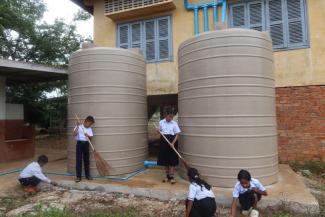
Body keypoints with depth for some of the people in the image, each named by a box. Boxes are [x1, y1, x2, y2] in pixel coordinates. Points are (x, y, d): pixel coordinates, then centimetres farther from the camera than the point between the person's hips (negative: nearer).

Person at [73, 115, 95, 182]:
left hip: (86, 144, 3)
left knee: (86, 160, 9)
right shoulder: (78, 127, -1)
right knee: (78, 160, -3)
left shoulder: (89, 129, 8)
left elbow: (91, 137, 0)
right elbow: (74, 134, -12)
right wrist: (77, 127, -20)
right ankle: (78, 176, 3)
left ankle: (87, 175, 20)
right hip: (79, 143, -3)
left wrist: (88, 136, -21)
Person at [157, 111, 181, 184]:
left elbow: (177, 134, -7)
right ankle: (167, 176, 22)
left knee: (172, 159, -2)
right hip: (164, 141, 3)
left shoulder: (174, 123, -5)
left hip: (172, 141, -2)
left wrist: (173, 143, -20)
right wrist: (159, 132, -9)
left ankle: (171, 177, 5)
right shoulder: (161, 122, 3)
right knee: (165, 159, 8)